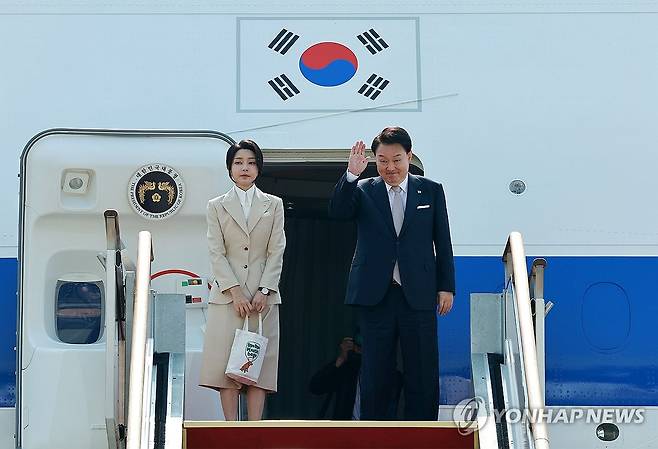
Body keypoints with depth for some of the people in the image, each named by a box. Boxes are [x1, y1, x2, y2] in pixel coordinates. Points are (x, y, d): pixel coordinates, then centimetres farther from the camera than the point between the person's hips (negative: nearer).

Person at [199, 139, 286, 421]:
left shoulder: (273, 205, 11)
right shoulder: (217, 207, 9)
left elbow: (276, 252, 5)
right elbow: (216, 253, 1)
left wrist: (263, 291, -8)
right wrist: (235, 292, -11)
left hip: (263, 297, 1)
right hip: (227, 296, -1)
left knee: (259, 365, -3)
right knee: (227, 364, -6)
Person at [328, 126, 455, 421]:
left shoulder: (431, 191, 7)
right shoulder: (363, 191, 7)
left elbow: (443, 243, 8)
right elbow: (337, 212, -12)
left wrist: (446, 287, 4)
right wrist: (351, 175, -25)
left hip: (418, 296, 0)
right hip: (375, 296, 0)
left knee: (423, 375, 2)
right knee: (375, 374, 5)